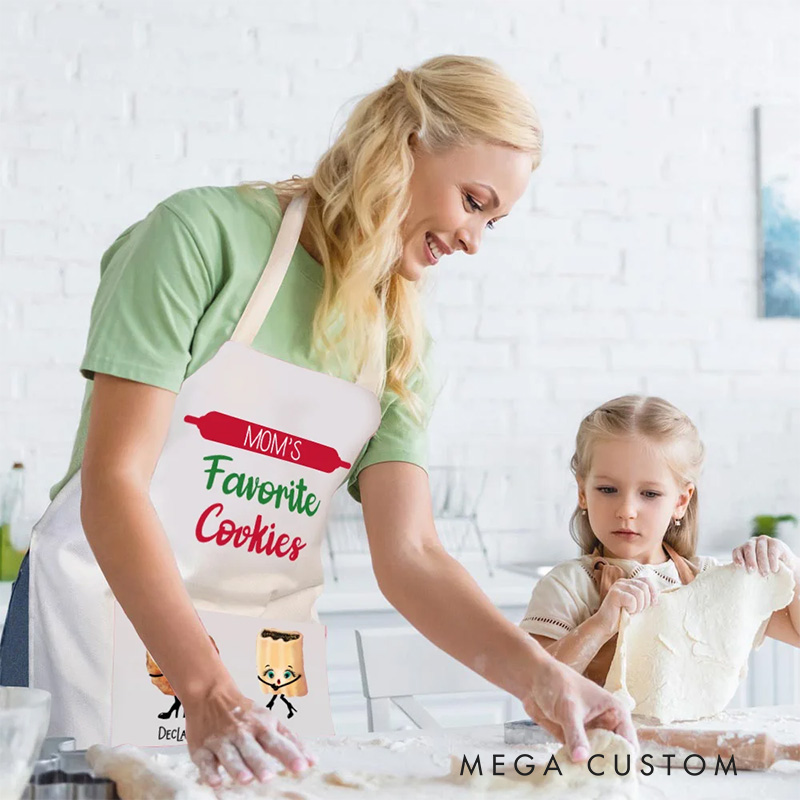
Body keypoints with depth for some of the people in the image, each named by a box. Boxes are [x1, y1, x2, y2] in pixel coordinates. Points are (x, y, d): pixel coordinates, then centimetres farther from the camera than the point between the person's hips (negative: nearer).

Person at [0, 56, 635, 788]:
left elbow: (409, 553, -5)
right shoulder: (205, 234, -13)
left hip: (265, 645, 5)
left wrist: (534, 673, -21)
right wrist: (207, 690, -29)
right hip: (109, 610, -4)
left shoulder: (403, 347, 4)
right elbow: (112, 482, -19)